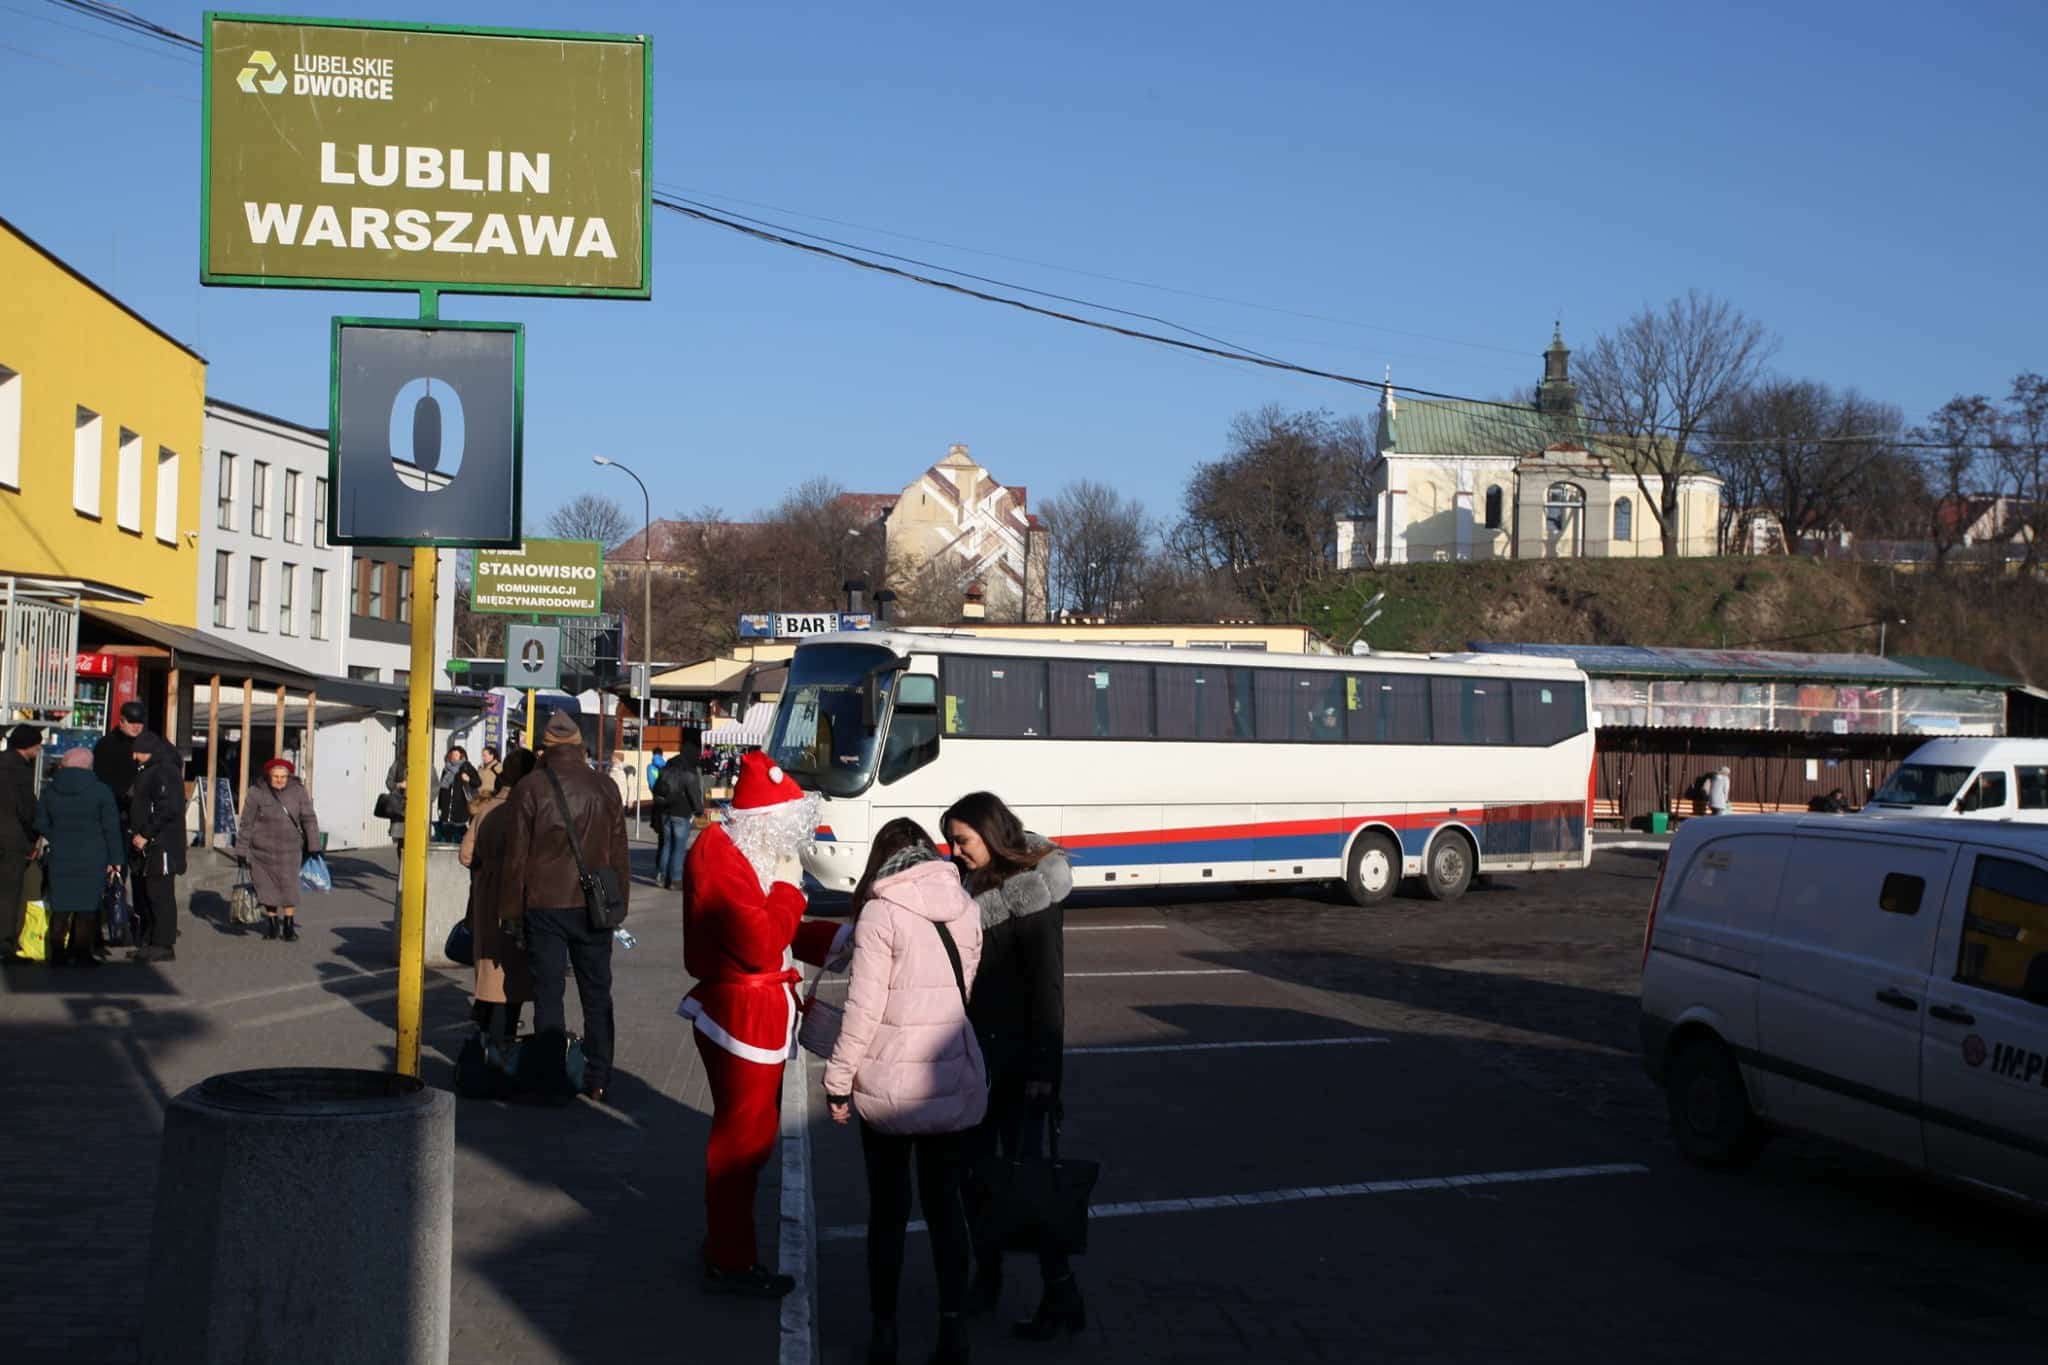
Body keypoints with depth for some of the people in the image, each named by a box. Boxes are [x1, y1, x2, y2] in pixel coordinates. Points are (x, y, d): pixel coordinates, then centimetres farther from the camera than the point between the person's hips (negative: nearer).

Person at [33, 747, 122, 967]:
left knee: (60, 910, 10)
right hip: (92, 859, -3)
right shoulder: (100, 790, -7)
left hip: (59, 859, 3)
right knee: (87, 911, 5)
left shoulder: (50, 790, 2)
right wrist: (115, 860, -2)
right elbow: (111, 828, -7)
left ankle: (57, 955, 12)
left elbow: (41, 824, 7)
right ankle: (81, 954, 6)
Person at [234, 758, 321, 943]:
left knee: (289, 886, -4)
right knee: (268, 888, 7)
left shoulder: (297, 791, -6)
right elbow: (246, 824, -5)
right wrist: (242, 851, -5)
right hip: (263, 850, 0)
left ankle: (289, 926, 6)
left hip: (289, 850, 0)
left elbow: (308, 819, -2)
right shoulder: (257, 794, -9)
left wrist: (314, 846, -5)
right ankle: (272, 925, 22)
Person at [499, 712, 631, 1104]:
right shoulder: (605, 789, 3)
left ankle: (554, 1083, 4)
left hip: (545, 907, -2)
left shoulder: (528, 790, -5)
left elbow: (515, 859, -5)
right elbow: (618, 855, 7)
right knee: (597, 996, 11)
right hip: (593, 907, 2)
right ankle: (598, 1081, 13)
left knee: (548, 997, 4)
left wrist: (511, 915, 1)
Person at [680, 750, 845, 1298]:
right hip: (744, 1013, -10)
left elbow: (783, 935, 14)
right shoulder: (719, 856, -20)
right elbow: (760, 946, -26)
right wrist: (788, 885, -15)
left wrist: (842, 936, 2)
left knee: (749, 1131, 20)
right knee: (743, 1135, -1)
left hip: (760, 1011, 10)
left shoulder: (748, 854, 12)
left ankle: (725, 1240, 35)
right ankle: (729, 1263, 10)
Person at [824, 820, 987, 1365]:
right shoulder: (967, 909, 3)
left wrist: (839, 1076, -6)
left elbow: (864, 1006, -14)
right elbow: (967, 991, 5)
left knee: (888, 1211, 9)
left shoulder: (880, 914, -12)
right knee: (945, 1204, 15)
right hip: (955, 1082, 4)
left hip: (889, 1085, -4)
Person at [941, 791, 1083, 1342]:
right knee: (974, 1165, 13)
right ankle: (986, 1275, 26)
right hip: (969, 1048, 7)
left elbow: (1047, 984, -17)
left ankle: (1061, 1294, 2)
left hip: (1014, 1055, -7)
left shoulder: (1031, 892, -16)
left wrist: (1044, 1069, -19)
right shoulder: (967, 882, 6)